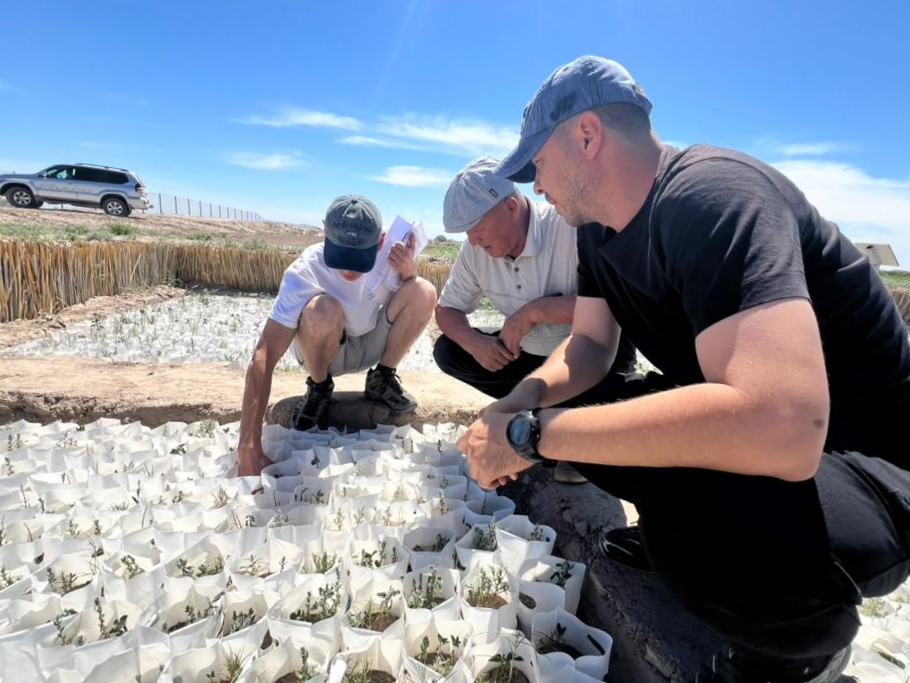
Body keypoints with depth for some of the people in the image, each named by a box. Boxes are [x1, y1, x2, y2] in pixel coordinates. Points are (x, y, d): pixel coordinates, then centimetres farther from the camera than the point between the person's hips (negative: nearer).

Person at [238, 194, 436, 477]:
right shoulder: (304, 272, -31)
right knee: (322, 310, -37)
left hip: (372, 345, 3)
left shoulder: (389, 255, -22)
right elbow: (263, 357, -37)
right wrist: (249, 447, -44)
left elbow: (415, 302, -3)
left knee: (425, 291, -23)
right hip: (325, 350, -3)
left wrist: (409, 272, -28)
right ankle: (319, 388, -6)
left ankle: (382, 379, -1)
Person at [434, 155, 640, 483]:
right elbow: (447, 309, 1)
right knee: (448, 351, -6)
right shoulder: (475, 252, -9)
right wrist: (473, 342, -21)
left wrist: (536, 310, -34)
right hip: (530, 355, 6)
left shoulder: (573, 226, -27)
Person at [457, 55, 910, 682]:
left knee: (691, 512, -36)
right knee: (568, 422, 0)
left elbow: (782, 429, -40)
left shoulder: (711, 197, -28)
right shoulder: (599, 227, 2)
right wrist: (523, 402, -14)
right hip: (751, 432, 8)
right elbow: (590, 345, 9)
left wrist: (530, 434, -33)